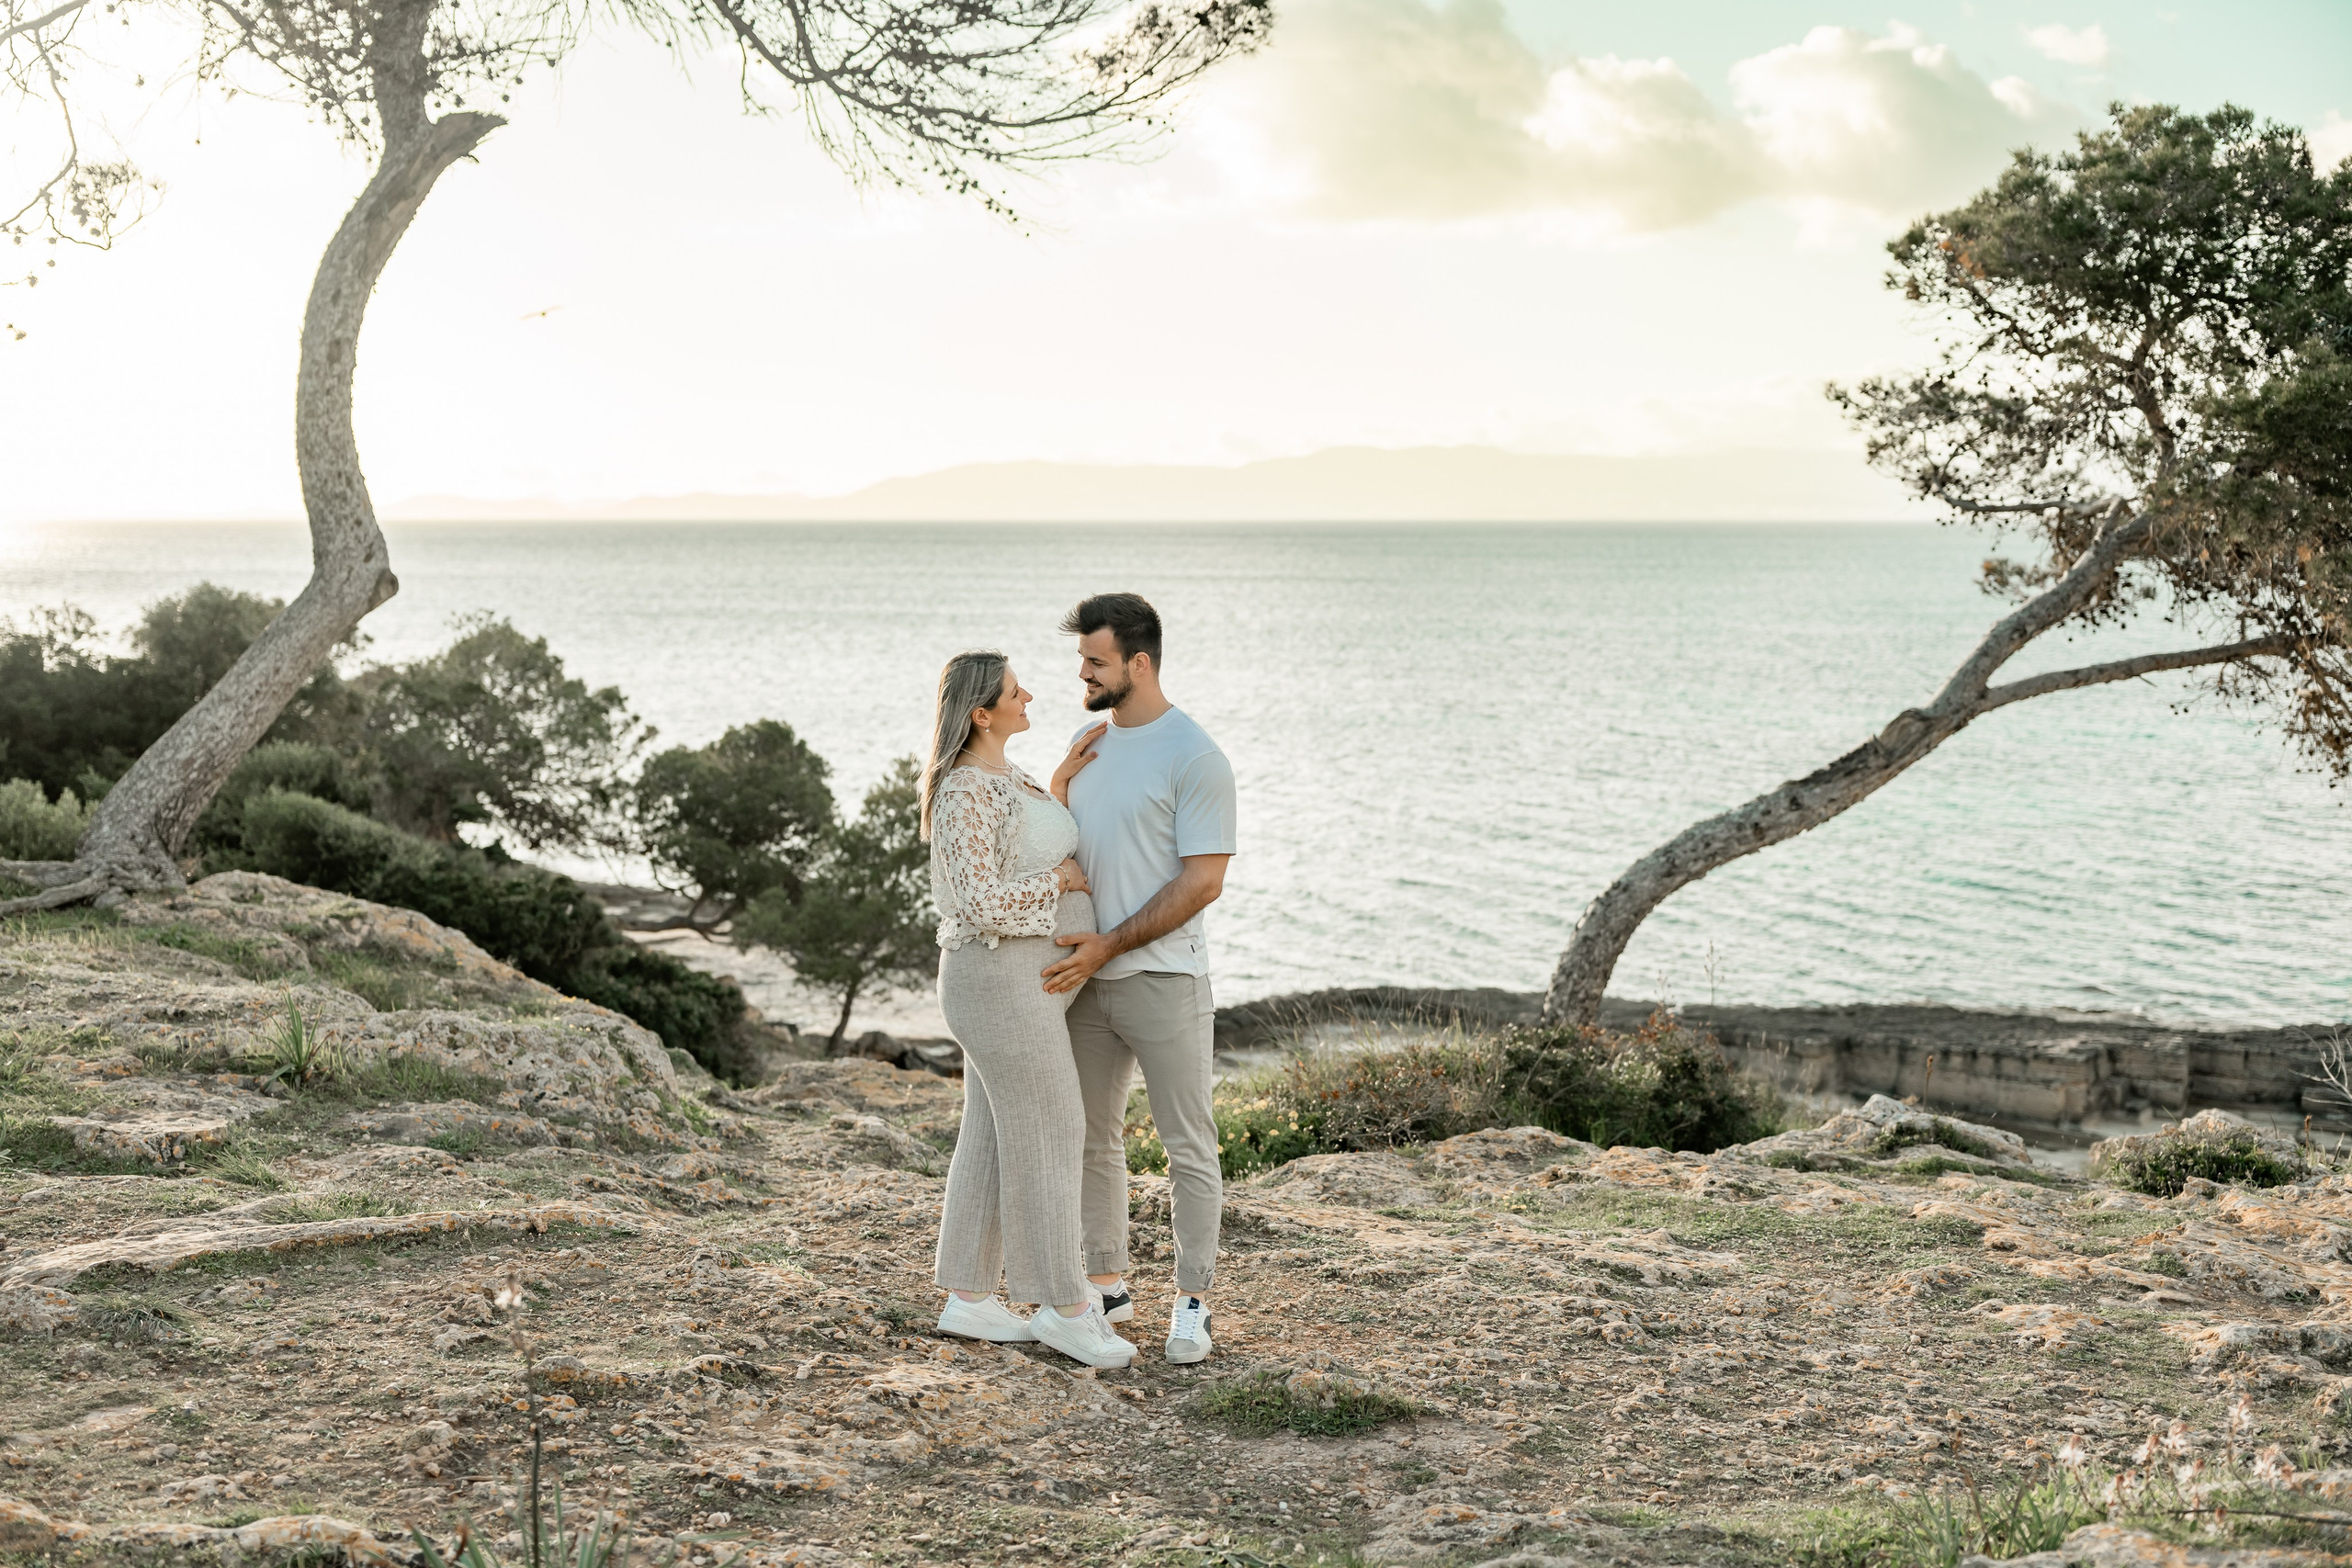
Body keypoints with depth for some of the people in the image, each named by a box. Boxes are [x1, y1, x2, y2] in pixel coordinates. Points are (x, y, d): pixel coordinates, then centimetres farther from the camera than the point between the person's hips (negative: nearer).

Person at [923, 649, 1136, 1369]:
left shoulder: (1005, 778, 13)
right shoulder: (964, 796, -19)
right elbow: (978, 901, -26)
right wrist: (1062, 880, -15)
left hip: (1028, 980, 10)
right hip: (1004, 985, -10)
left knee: (995, 1137, 11)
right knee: (1047, 1137, -5)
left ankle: (967, 1299, 18)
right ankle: (1065, 1307, 4)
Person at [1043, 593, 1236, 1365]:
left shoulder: (1194, 757, -14)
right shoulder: (1087, 743, 9)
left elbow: (1203, 881, -17)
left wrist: (1110, 945, -19)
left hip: (1163, 978, -7)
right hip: (1089, 976, 7)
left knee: (1188, 1145, 2)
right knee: (1092, 1138, 13)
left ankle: (1192, 1301, 10)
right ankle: (1106, 1284, 25)